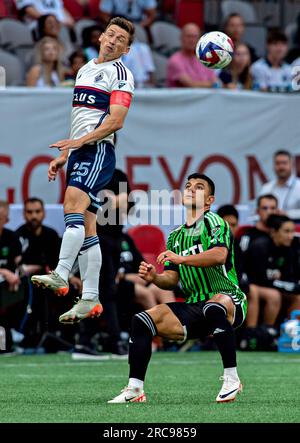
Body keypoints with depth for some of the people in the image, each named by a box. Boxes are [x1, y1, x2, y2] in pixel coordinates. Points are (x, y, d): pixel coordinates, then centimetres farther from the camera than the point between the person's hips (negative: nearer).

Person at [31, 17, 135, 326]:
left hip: (98, 151, -8)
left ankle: (60, 276, -35)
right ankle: (90, 299, 2)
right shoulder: (85, 70, 23)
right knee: (85, 226, 4)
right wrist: (63, 156, 23)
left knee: (73, 206, -26)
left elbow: (116, 119, -14)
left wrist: (80, 141, -20)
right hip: (79, 153, 8)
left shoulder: (120, 74, -3)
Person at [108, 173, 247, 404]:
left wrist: (182, 259, -30)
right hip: (194, 309, 7)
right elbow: (172, 279, 16)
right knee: (141, 321, -8)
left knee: (213, 307, -42)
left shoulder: (213, 222, -4)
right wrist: (154, 277, -6)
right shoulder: (176, 236, 18)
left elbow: (219, 255, -24)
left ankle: (232, 378, -32)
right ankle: (135, 389, -5)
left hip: (228, 300, -7)